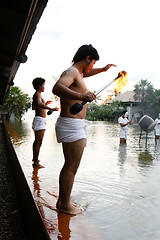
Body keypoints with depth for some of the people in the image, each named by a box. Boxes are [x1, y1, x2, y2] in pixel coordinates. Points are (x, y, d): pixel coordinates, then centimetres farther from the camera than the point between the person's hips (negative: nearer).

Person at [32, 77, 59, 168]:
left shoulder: (36, 95, 19)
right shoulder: (38, 94, -12)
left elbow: (34, 107, 32)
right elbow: (39, 104, -34)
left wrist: (45, 104, 30)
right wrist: (51, 108, -45)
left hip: (39, 120, 11)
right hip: (40, 120, -11)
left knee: (37, 141, 22)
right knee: (39, 142, -9)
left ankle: (35, 158, 37)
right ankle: (36, 163, -6)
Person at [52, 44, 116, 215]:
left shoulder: (76, 72, 19)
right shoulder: (71, 71, -12)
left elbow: (84, 74, 45)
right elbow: (57, 88, -33)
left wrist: (103, 70, 45)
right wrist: (80, 95, -47)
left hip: (72, 126, 11)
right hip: (72, 125, -11)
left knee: (69, 166, 17)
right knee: (72, 167, -2)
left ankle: (62, 200, 29)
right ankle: (65, 205, 12)